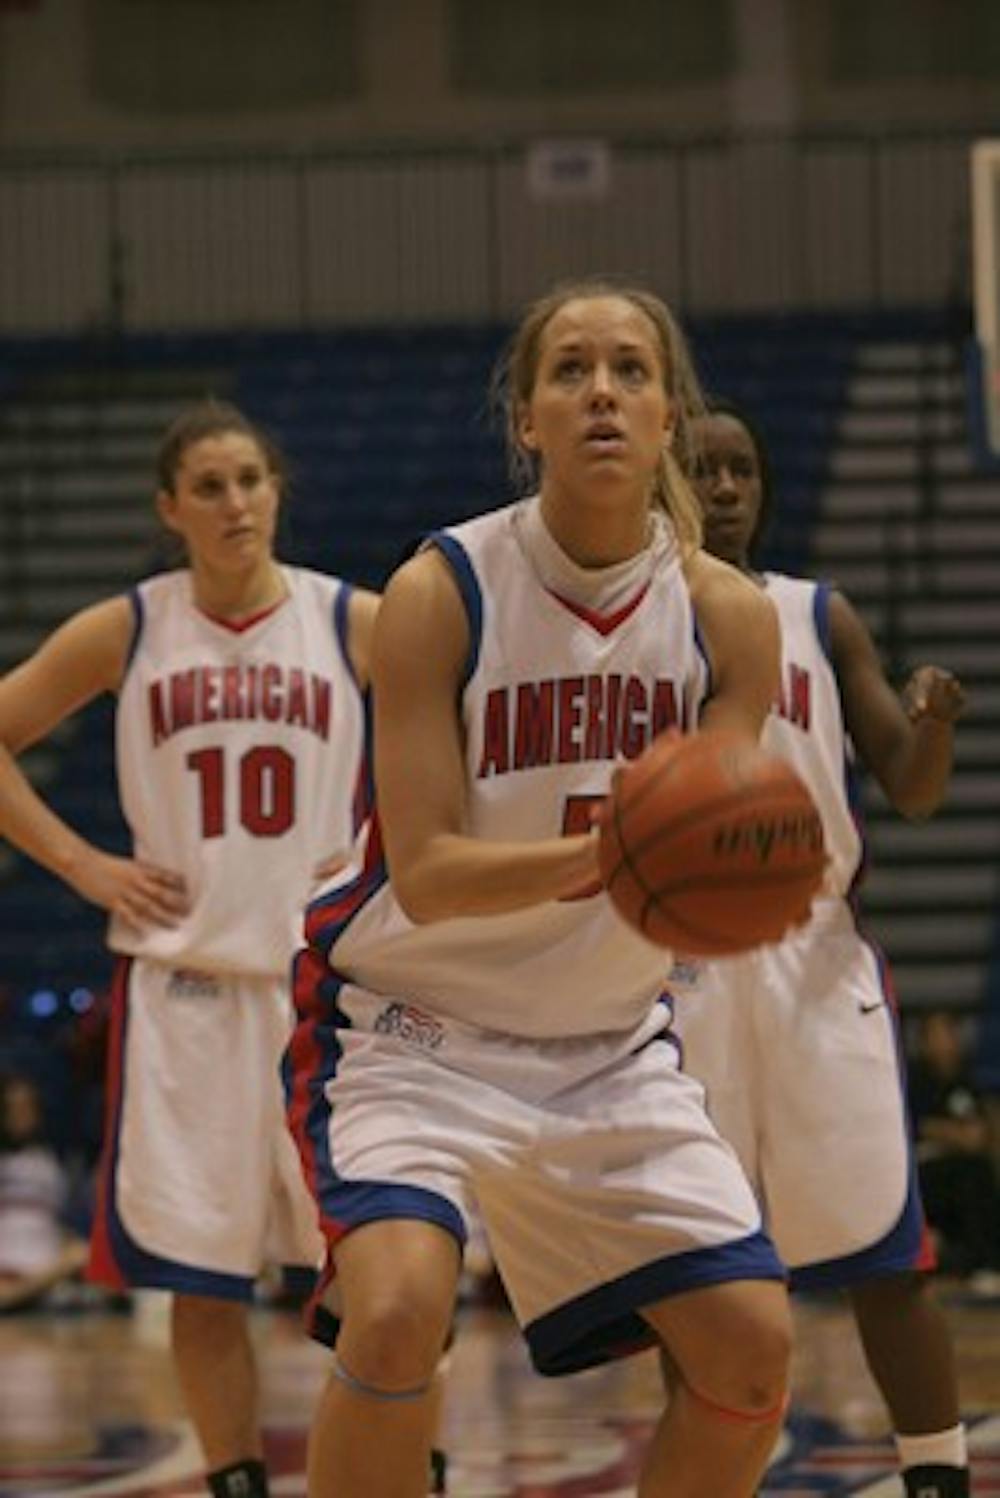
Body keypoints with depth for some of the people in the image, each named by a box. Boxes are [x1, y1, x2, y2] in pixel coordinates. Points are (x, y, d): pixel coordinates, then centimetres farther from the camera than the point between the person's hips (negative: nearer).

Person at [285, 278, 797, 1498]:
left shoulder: (728, 618, -7)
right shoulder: (440, 594, -17)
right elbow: (427, 879, -22)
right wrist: (601, 852, -40)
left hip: (608, 1042, 4)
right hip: (414, 1025, -4)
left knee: (752, 1349, -3)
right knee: (397, 1310, -28)